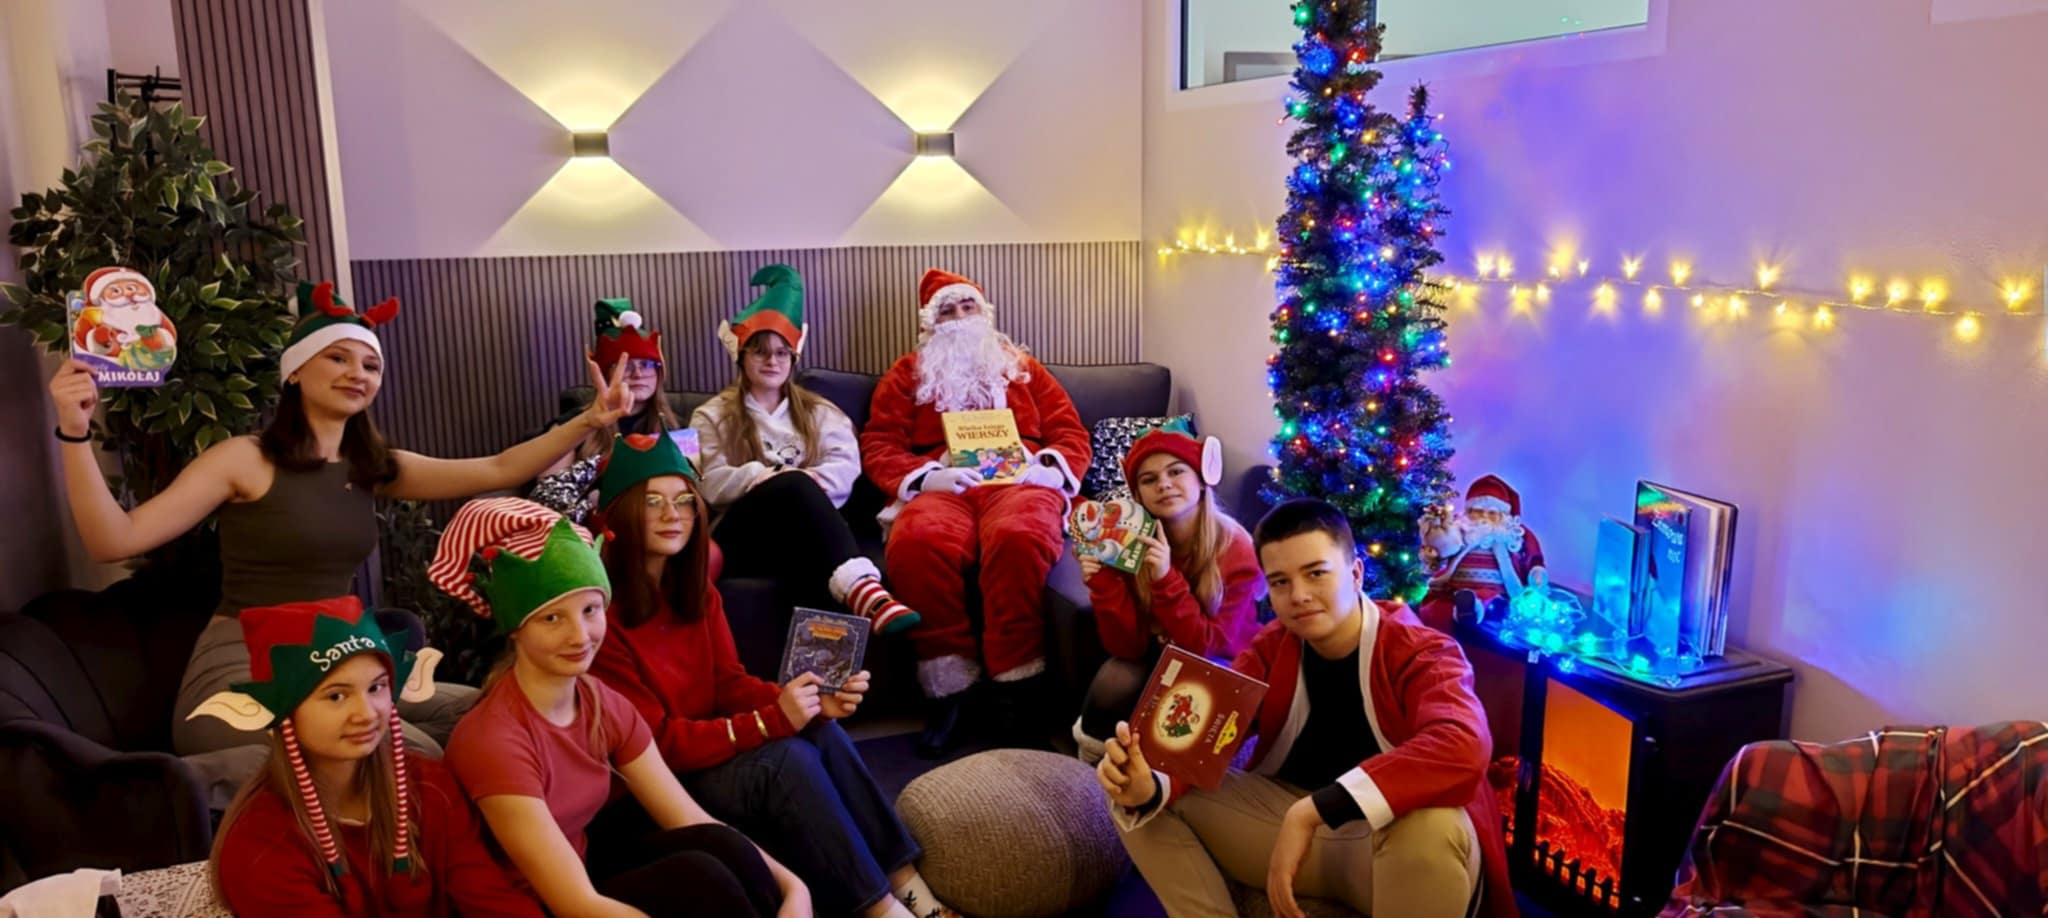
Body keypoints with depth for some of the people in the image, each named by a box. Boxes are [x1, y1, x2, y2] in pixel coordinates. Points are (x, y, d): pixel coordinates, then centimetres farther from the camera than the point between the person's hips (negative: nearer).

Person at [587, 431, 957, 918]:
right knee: (786, 759, -29)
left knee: (824, 734, -19)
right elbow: (655, 741, -21)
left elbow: (730, 684, 2)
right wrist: (773, 720, -28)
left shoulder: (693, 586, 5)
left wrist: (810, 701, -17)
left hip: (702, 749, 7)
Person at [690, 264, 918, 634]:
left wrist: (807, 484, -14)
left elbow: (846, 467, 7)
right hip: (743, 532, -2)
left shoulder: (819, 412, 25)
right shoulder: (712, 416, 19)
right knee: (794, 486, -36)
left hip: (804, 527, 2)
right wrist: (769, 477, -15)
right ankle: (861, 589, -61)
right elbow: (710, 484, 2)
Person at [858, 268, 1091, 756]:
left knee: (1020, 537, -39)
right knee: (916, 542, -37)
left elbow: (1072, 435, 19)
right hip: (942, 488, 0)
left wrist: (1046, 467, -5)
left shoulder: (1022, 367, 28)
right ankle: (948, 689, -27)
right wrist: (925, 477, -8)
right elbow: (877, 447, 12)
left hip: (1019, 482, 0)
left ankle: (1016, 689, -30)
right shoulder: (907, 374, 25)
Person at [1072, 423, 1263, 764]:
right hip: (1158, 655, 2)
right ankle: (1091, 766, 1)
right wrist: (1104, 580, -31)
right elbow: (1128, 647, -16)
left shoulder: (1236, 549, -23)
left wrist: (1167, 579, -36)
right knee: (1112, 683, -27)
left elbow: (1208, 647, -24)